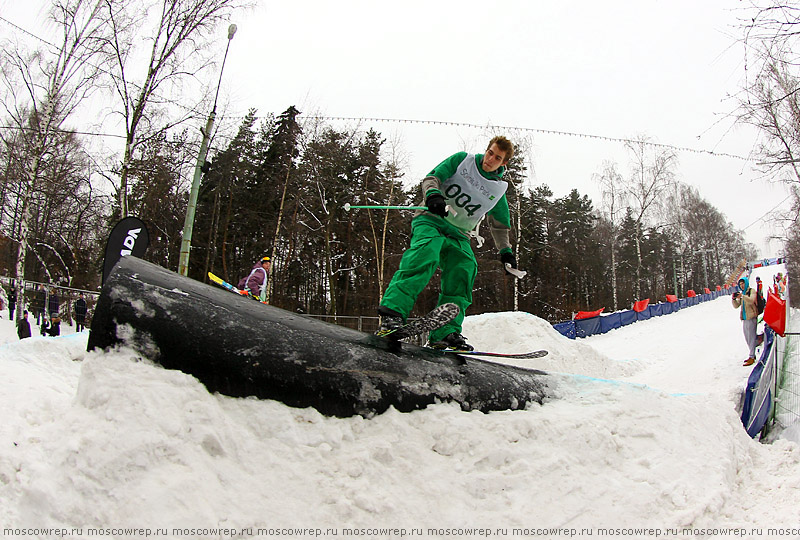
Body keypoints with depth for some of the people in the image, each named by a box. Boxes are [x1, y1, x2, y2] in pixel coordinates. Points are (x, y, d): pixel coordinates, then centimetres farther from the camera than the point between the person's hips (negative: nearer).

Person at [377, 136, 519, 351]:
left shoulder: (498, 189, 14)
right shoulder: (463, 160, 6)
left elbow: (500, 225, 23)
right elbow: (433, 177, -3)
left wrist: (505, 251, 13)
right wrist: (433, 195, -24)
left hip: (458, 235, 4)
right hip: (431, 220, -4)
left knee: (465, 268, -19)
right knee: (426, 253, -33)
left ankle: (445, 333, -20)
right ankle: (393, 311, -44)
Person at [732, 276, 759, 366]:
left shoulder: (752, 291, -3)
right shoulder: (741, 293, 17)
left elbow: (751, 300, -21)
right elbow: (736, 306, 13)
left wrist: (742, 296, -34)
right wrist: (733, 299, -6)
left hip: (751, 317, -7)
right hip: (744, 318, 7)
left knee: (751, 337, -8)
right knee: (747, 338, 12)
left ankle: (751, 357, -8)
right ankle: (752, 355, 22)